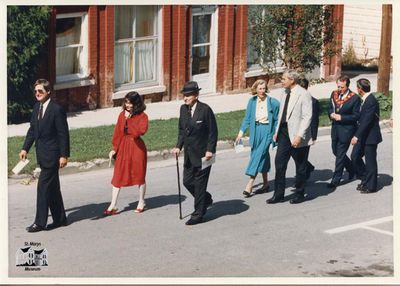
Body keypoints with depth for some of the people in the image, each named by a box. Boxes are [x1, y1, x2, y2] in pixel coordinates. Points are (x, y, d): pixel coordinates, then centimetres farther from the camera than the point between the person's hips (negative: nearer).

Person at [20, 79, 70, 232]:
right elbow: (32, 129, 16)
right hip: (42, 154, 8)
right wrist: (25, 148, 11)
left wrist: (64, 155, -16)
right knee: (52, 187, 13)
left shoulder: (57, 109, -14)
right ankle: (60, 219, 22)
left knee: (43, 186, -8)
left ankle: (40, 222, -3)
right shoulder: (37, 107, 9)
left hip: (52, 154, -8)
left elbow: (63, 134, -14)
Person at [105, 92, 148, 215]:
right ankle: (113, 206, 3)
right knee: (118, 176, 1)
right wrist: (115, 148, 2)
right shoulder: (122, 115, 7)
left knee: (139, 175, 8)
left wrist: (129, 120, -17)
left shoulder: (142, 116, -6)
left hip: (137, 148, -4)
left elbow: (140, 131, -22)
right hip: (123, 147, 4)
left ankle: (141, 203, 24)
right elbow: (117, 132, 7)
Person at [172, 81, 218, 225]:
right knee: (187, 181, 10)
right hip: (189, 154, 7)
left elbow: (213, 132, -11)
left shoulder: (205, 110, -14)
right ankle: (206, 199, 35)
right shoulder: (183, 109, 5)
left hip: (203, 154, -7)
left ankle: (198, 214, 10)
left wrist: (210, 150, -16)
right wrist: (179, 146, 4)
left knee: (200, 184, 0)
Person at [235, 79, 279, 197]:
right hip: (256, 131, 5)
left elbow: (277, 120, 0)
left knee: (259, 155, -12)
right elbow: (247, 118, 7)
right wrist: (241, 132, -1)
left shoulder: (272, 102, -7)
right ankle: (266, 184, 23)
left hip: (267, 130, -4)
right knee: (262, 157, 12)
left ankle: (249, 185, -14)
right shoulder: (252, 101, 4)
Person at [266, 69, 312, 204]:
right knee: (279, 162, 4)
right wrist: (277, 131, 13)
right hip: (284, 131, 7)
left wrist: (299, 136, -21)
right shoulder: (285, 93, 10)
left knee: (300, 165, 7)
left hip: (296, 135, -7)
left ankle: (299, 194, 19)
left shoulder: (303, 94, -13)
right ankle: (278, 194, 11)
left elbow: (307, 117, -16)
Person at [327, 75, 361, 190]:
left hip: (346, 129, -7)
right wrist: (331, 114, -6)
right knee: (336, 151, 17)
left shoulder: (354, 98, -14)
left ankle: (336, 179, 7)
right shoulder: (334, 94, 4)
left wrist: (341, 117, -20)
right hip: (335, 128, 7)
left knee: (340, 154, -1)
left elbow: (356, 116, -13)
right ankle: (351, 169, 40)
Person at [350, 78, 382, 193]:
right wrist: (357, 135, 15)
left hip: (370, 136, -9)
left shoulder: (371, 101, -22)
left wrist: (357, 136, -25)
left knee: (370, 161, 2)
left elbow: (367, 121, -25)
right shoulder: (365, 99, 8)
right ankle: (365, 179, 24)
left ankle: (370, 186, 13)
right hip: (363, 136, 9)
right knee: (355, 157, 11)